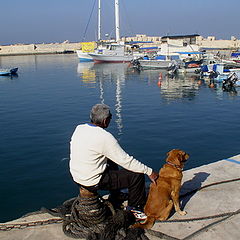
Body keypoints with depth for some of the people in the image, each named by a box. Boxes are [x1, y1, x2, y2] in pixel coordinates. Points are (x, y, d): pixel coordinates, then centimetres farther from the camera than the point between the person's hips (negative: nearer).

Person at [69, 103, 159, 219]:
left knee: (112, 163, 32)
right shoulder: (104, 137, -24)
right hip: (93, 182, -8)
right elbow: (126, 160, -20)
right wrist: (149, 172, -11)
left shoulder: (79, 128, -2)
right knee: (137, 175, -4)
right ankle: (134, 207, 18)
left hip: (77, 177, 9)